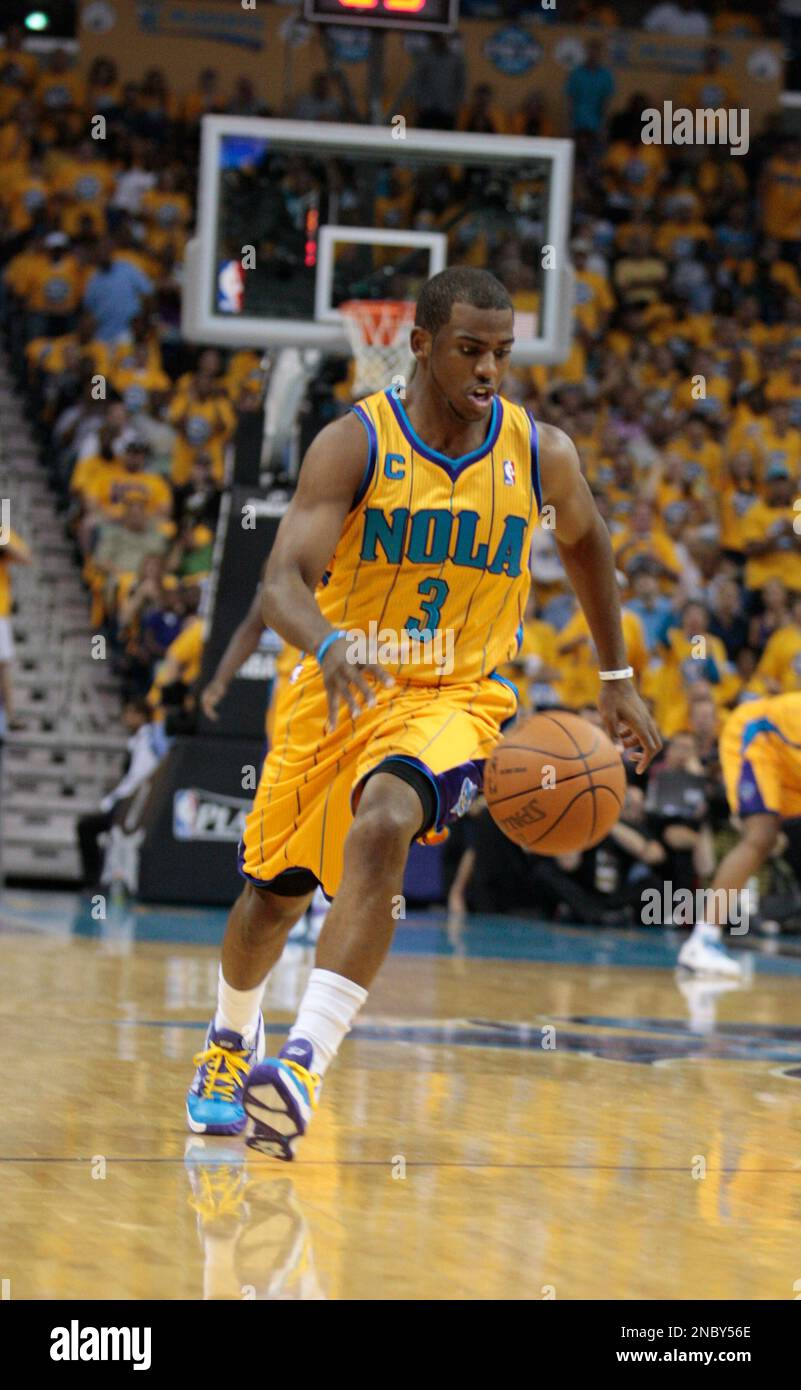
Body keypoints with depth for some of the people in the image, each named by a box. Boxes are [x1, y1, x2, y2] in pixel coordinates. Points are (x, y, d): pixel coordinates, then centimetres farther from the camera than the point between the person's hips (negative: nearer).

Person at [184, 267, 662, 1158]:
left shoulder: (541, 455, -7)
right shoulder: (355, 444, -16)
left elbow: (584, 542, 15)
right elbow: (283, 580, -25)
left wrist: (616, 677, 18)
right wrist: (329, 645, -47)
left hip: (453, 698, -1)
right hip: (338, 690, 1)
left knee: (382, 825, -32)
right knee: (273, 895, 13)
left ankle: (305, 1063, -39)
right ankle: (231, 1041, 46)